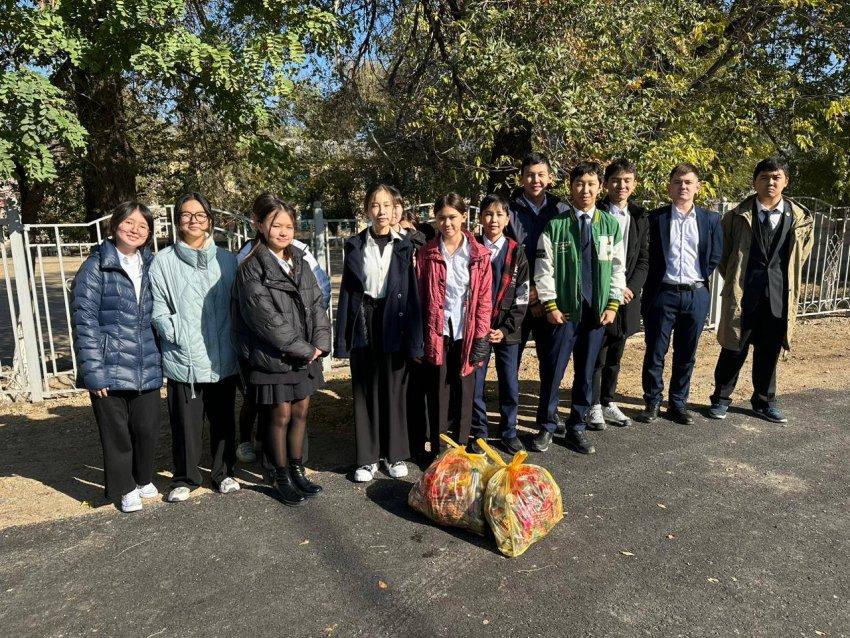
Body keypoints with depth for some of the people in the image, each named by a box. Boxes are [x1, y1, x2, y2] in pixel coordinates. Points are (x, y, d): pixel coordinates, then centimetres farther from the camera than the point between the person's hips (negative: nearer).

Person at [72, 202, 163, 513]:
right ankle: (125, 489, 29)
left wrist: (162, 358, 6)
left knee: (148, 427, 9)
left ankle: (143, 478, 34)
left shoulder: (150, 265, 9)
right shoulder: (96, 266, -6)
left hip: (147, 367, 4)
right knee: (116, 432, 9)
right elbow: (84, 320, -9)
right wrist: (92, 371, -14)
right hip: (110, 367, -4)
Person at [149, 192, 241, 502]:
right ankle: (185, 478, 27)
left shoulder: (227, 260, 5)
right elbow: (158, 311, -2)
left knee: (224, 419, 14)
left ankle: (223, 472, 32)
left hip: (223, 358, 2)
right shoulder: (163, 261, -2)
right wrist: (177, 334, -13)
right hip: (183, 359, -2)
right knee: (186, 422, 7)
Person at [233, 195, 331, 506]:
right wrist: (304, 349, -16)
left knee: (301, 412, 13)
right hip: (274, 357, -5)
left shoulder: (300, 263, 8)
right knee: (281, 415, 6)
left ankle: (297, 470, 30)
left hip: (307, 355, 6)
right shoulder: (252, 269, -12)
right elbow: (266, 318, -18)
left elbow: (317, 304, 6)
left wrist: (320, 343, -9)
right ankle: (282, 477, 23)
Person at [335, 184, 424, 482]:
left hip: (394, 323, -1)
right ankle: (367, 457, 20)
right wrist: (342, 338, -2)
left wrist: (414, 338, -6)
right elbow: (346, 291, 4)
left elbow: (412, 291, -1)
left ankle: (395, 454, 23)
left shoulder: (404, 246, 2)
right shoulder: (354, 246, 4)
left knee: (394, 389, 7)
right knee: (365, 390, 7)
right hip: (363, 323, 1)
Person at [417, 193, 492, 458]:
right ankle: (437, 450, 19)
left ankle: (461, 448, 25)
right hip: (436, 333, 0)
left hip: (466, 334, 1)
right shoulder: (426, 254, 1)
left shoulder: (479, 254, 1)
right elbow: (419, 296, 1)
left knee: (464, 391, 9)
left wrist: (481, 336, -4)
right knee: (437, 393, 6)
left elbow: (484, 298, 1)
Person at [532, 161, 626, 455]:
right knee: (552, 370, 1)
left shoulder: (611, 225, 5)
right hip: (564, 310, -2)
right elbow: (544, 268, -3)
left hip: (597, 310, 3)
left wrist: (613, 304, 1)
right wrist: (550, 305, -7)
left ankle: (576, 428, 25)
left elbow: (617, 267, 8)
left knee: (586, 372, 10)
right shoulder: (555, 224, -3)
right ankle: (546, 427, 18)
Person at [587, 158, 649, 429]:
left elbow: (644, 258, 8)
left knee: (615, 355, 13)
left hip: (627, 294, 5)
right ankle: (594, 406, 12)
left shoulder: (640, 217, 10)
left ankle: (608, 402, 26)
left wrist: (631, 287, -7)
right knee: (596, 354, 0)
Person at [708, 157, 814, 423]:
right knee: (734, 350, 5)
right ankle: (721, 399, 19)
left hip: (779, 297, 2)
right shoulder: (737, 216, -2)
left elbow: (802, 251, 19)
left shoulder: (800, 218, 4)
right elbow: (721, 252, 9)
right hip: (742, 295, -2)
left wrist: (784, 279, 14)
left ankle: (764, 401, 28)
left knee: (769, 352, 12)